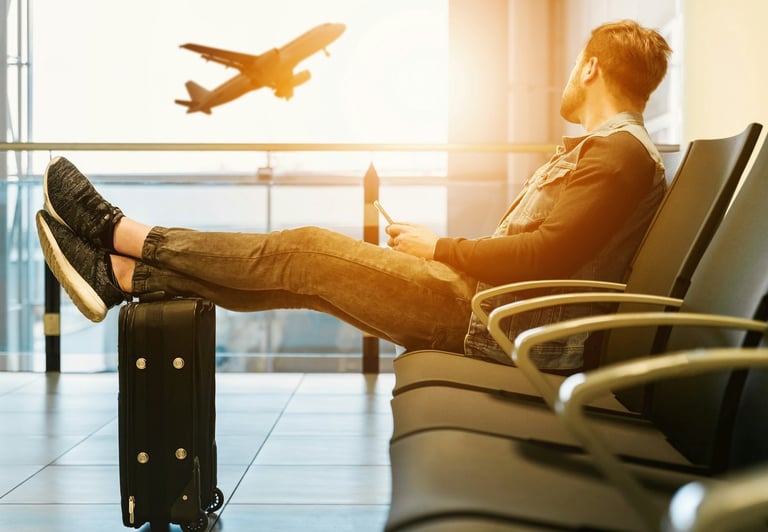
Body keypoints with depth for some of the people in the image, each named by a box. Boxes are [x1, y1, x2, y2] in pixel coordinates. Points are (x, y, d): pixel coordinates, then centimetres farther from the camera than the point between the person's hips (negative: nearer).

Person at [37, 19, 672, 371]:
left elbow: (548, 255, -23)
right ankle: (123, 275, 5)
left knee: (307, 250, -10)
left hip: (497, 320, -9)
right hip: (485, 301, 9)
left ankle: (123, 233, 2)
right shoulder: (596, 149, 23)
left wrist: (439, 247, -12)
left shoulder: (622, 153, -11)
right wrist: (433, 247, 11)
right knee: (303, 270, 2)